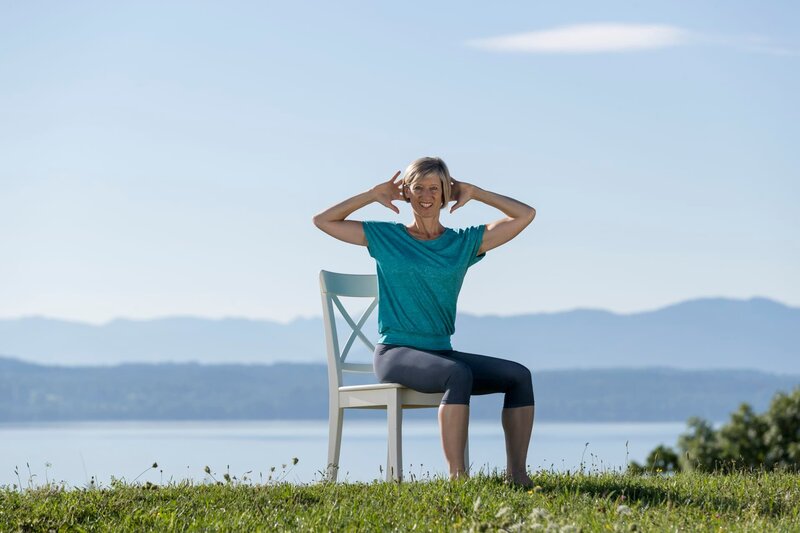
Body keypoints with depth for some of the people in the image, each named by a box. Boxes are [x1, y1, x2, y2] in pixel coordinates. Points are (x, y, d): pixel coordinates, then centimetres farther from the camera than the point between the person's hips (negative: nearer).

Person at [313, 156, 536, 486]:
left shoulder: (464, 243, 11)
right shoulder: (385, 237, 7)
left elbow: (525, 215, 11)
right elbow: (323, 220, 7)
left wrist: (474, 193, 8)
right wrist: (374, 195, 5)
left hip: (441, 352, 5)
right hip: (395, 353, -5)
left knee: (519, 375, -16)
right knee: (458, 374, -36)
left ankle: (516, 475, -18)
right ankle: (457, 478, -40)